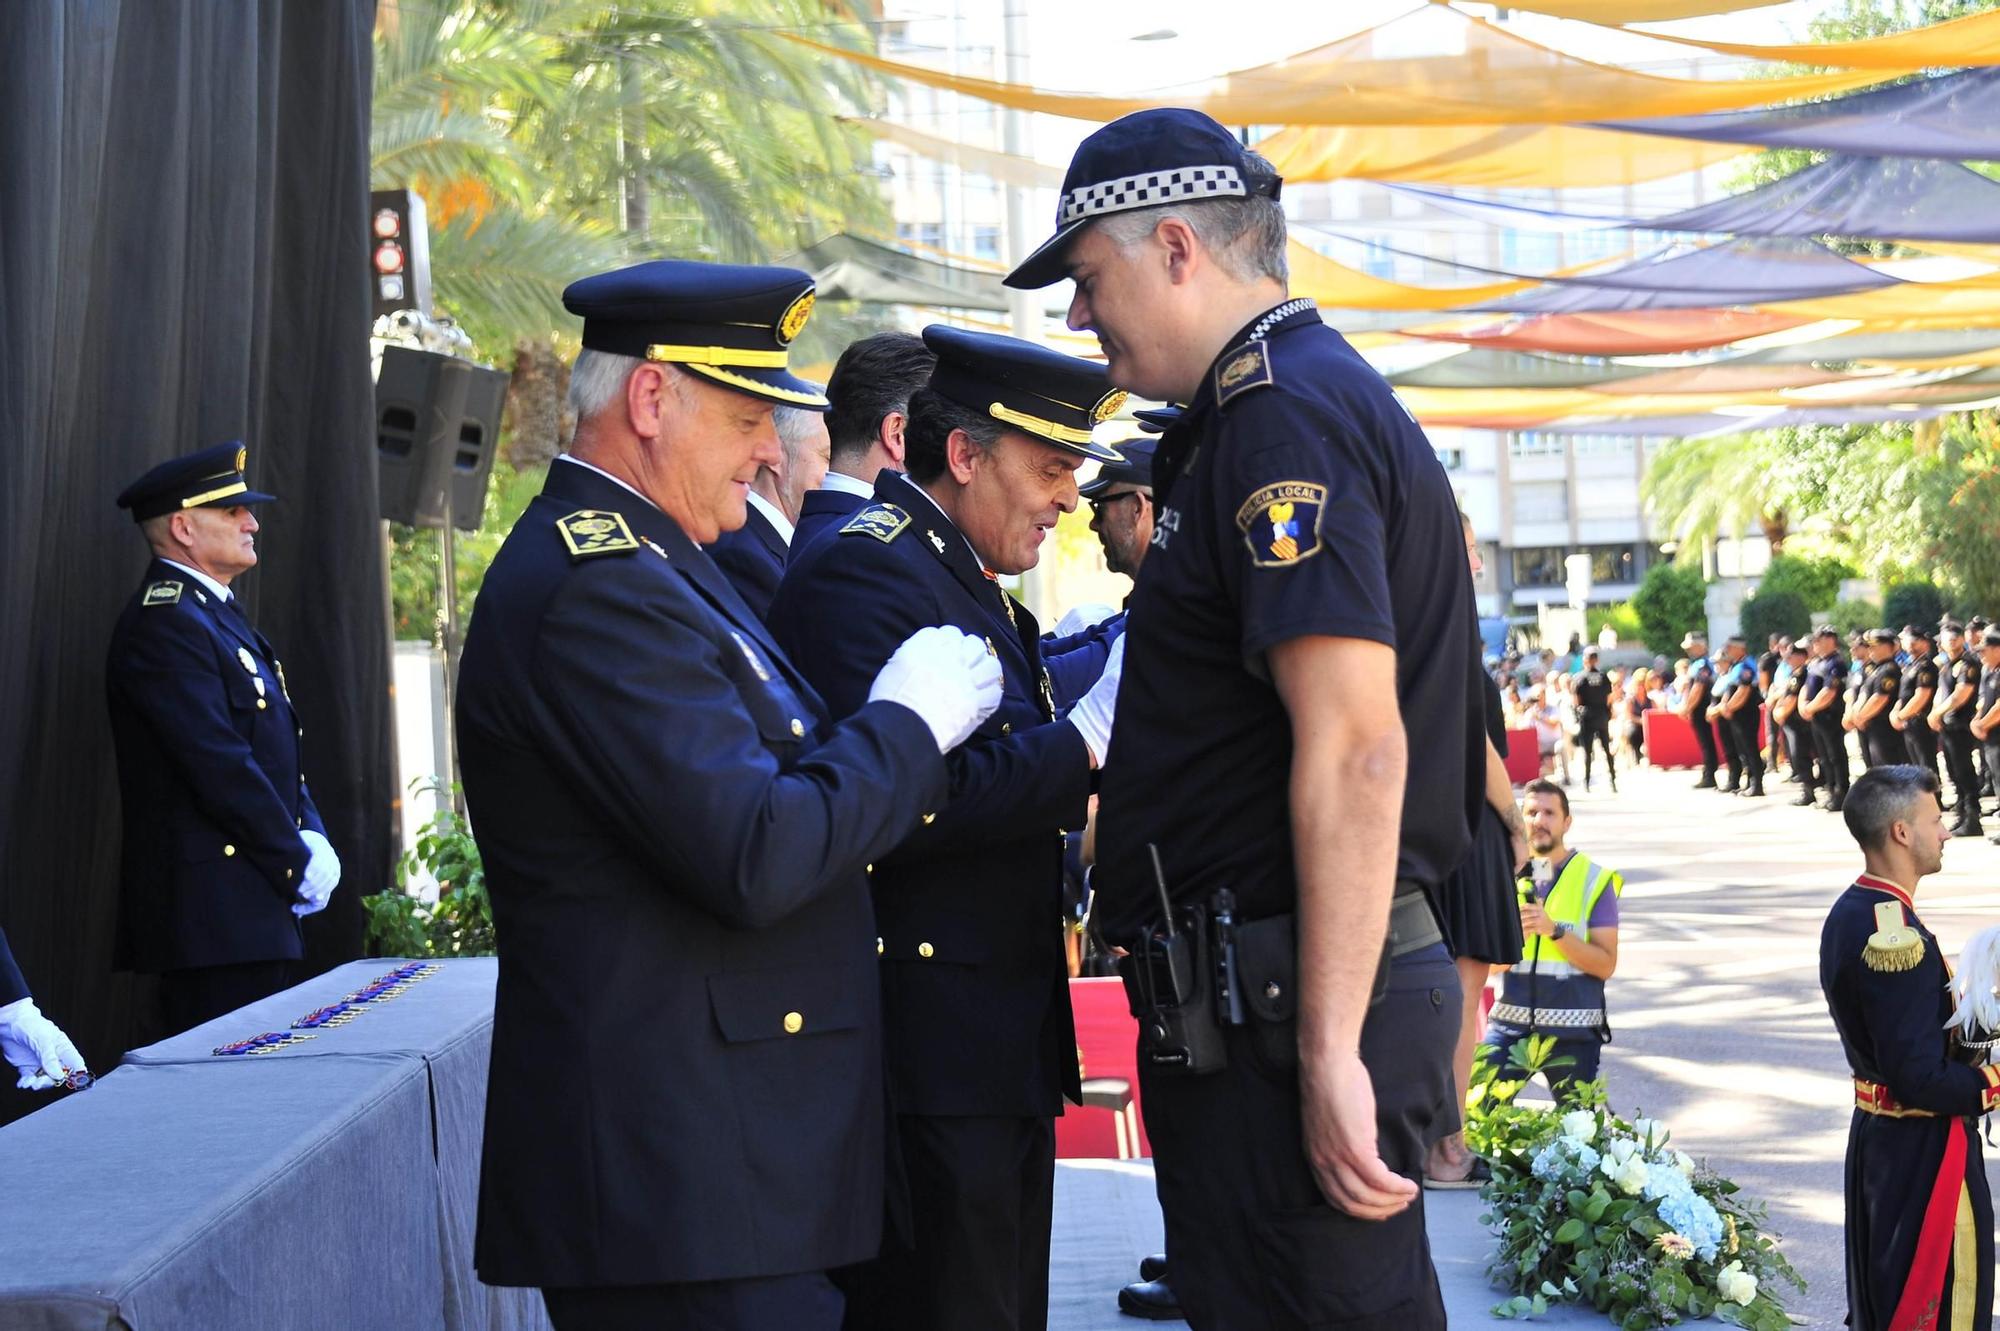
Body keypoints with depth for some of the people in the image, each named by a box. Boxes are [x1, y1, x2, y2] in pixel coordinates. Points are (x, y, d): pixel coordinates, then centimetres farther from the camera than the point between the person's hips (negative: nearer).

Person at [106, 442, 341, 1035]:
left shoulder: (216, 612, 19)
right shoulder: (165, 622, -13)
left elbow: (279, 749, 19)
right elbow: (220, 766, -19)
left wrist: (312, 839, 4)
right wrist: (298, 863, -13)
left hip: (254, 904, 10)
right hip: (212, 907, -10)